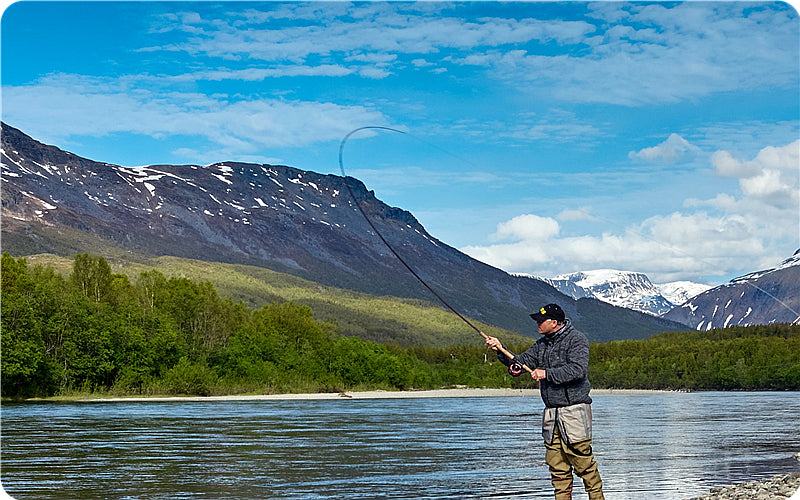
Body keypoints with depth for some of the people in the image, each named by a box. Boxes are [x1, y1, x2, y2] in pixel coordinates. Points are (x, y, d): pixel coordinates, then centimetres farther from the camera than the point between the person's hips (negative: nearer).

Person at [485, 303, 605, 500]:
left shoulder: (576, 340, -8)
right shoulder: (542, 344, 15)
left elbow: (577, 370, -21)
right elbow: (522, 362, 11)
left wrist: (547, 374, -22)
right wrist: (501, 350, -3)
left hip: (574, 410, -7)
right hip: (551, 414, 7)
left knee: (583, 463, -6)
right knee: (557, 466, 6)